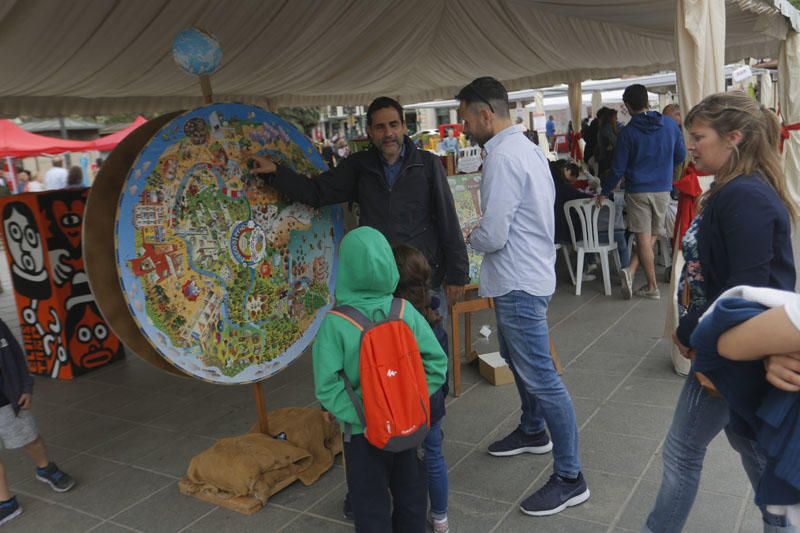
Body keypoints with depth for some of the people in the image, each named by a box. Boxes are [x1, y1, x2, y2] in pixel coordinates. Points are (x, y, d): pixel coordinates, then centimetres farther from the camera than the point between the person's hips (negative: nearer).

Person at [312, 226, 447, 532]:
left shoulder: (335, 323, -19)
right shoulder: (405, 311, -10)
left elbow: (326, 387, -22)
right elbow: (437, 363, -9)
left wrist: (358, 415, -12)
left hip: (363, 431, -3)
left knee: (372, 508, 15)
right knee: (411, 495, 24)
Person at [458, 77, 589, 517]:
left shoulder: (501, 158, -21)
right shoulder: (526, 147, 10)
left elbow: (493, 236, -24)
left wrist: (470, 236, -2)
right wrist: (485, 232, 10)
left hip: (518, 282, -11)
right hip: (526, 274, 11)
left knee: (540, 377, -3)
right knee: (517, 360, 26)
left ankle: (570, 478, 9)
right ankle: (533, 432, 46)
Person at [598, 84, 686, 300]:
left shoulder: (628, 132, -8)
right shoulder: (670, 125, 1)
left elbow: (618, 167, -6)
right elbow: (680, 155, 9)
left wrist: (605, 192, 5)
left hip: (637, 190, -2)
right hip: (663, 189, 3)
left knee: (644, 238, 2)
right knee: (652, 236, 12)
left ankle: (652, 287, 1)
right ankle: (631, 271, -4)